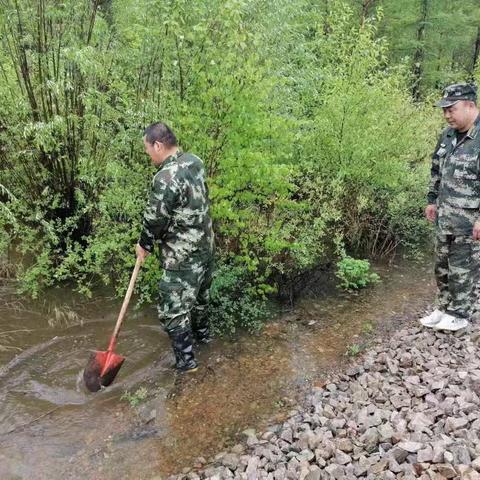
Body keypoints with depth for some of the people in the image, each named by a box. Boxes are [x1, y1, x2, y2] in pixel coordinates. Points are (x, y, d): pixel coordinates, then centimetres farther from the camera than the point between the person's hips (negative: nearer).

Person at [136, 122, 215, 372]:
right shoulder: (195, 161, 1)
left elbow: (155, 219, -17)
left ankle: (186, 360, 16)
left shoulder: (166, 178, -26)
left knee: (172, 309, 5)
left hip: (183, 256, -9)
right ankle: (202, 332, 48)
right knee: (199, 293, 27)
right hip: (205, 245, 9)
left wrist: (143, 245, 2)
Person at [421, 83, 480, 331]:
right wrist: (432, 200, 18)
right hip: (444, 216, 8)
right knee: (442, 266, 18)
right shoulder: (448, 135, 6)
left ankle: (459, 315, 23)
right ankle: (444, 308, 35)